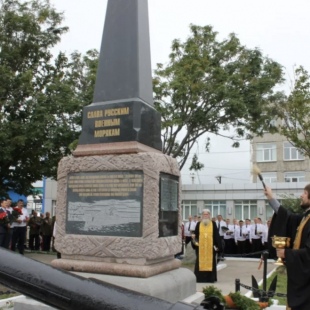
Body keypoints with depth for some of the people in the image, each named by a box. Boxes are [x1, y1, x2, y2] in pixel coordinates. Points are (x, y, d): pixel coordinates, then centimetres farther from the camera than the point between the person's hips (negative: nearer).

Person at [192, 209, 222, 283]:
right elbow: (196, 235, 7)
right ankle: (200, 278, 10)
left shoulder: (213, 224, 3)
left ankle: (211, 278, 11)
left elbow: (216, 235, 0)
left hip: (210, 247, -1)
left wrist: (217, 245, -6)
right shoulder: (198, 224, 6)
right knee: (201, 261, 2)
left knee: (211, 261, 3)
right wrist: (194, 240, -13)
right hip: (200, 247, 1)